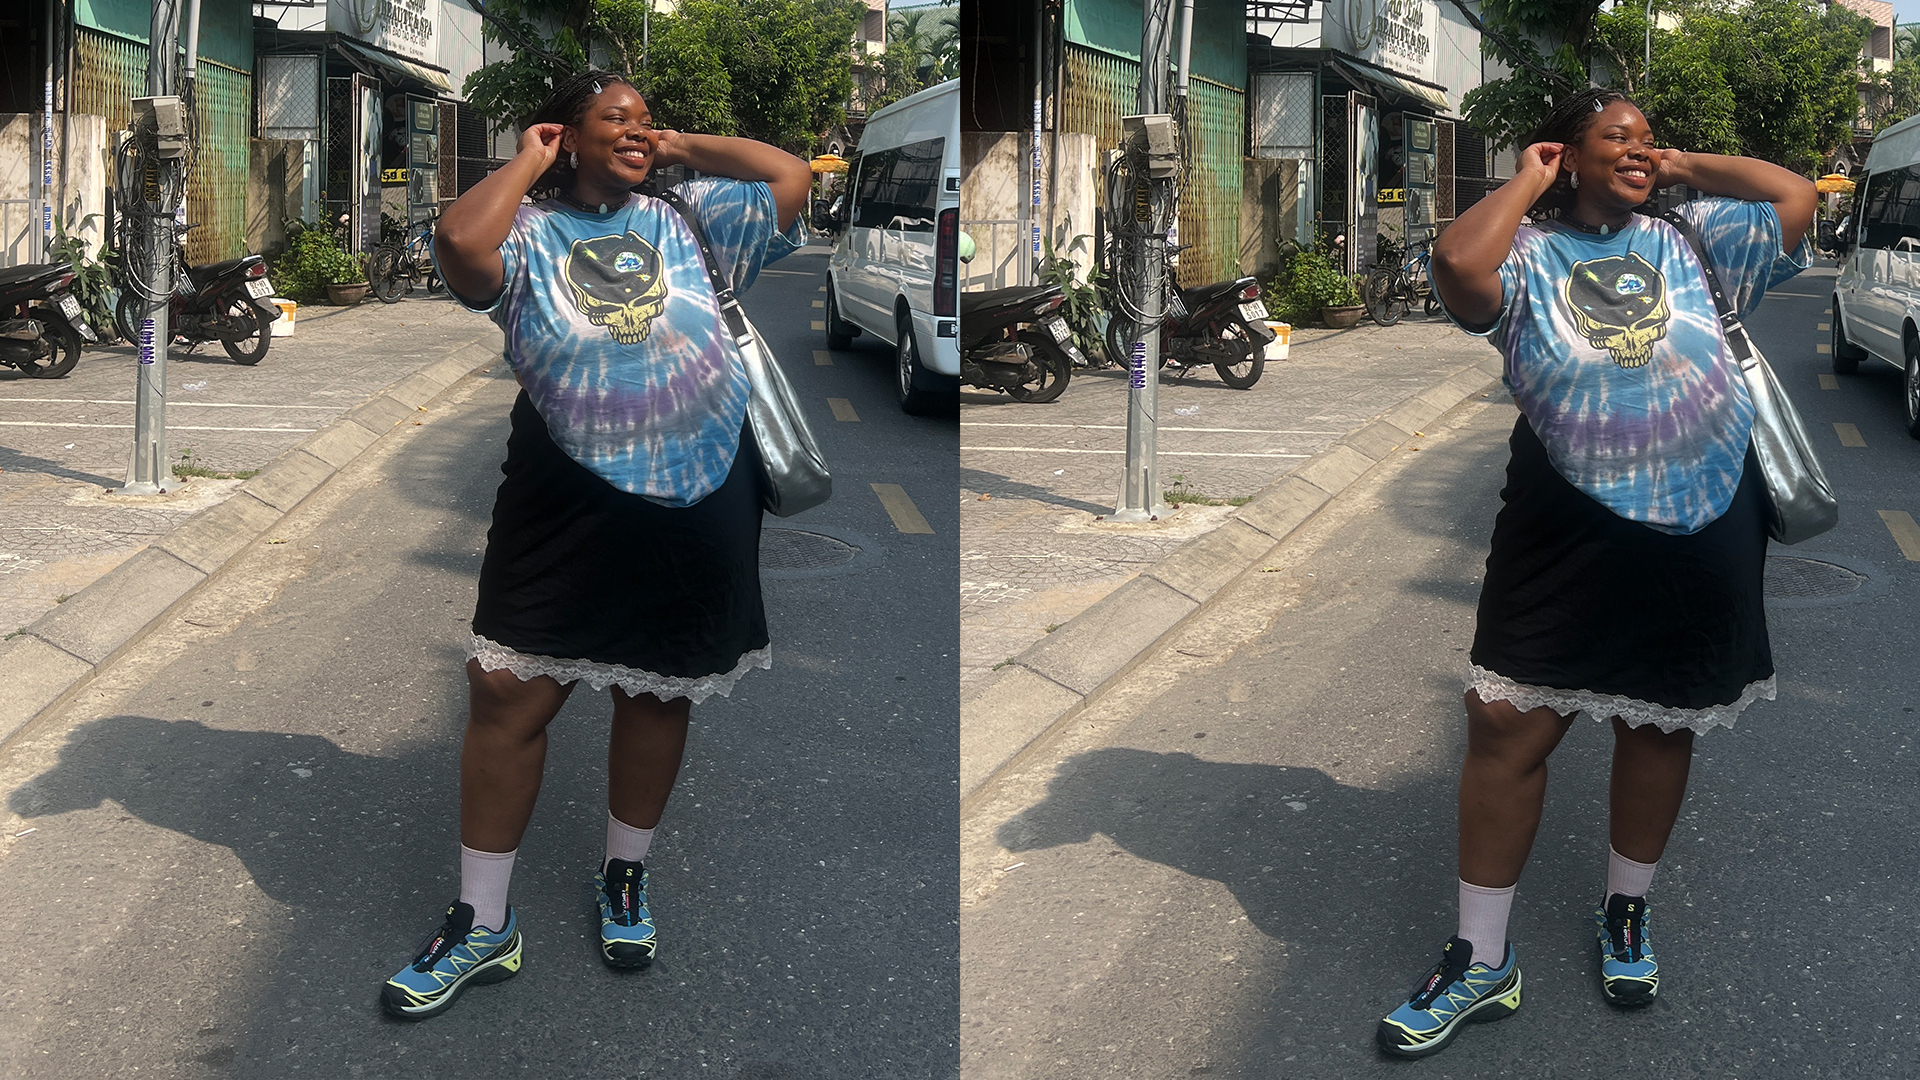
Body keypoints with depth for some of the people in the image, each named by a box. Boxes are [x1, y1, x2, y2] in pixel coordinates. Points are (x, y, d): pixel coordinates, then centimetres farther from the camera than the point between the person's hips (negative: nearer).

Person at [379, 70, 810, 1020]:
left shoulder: (687, 221, 7)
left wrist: (682, 147, 6)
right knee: (508, 694, -3)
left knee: (656, 695, 15)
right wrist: (528, 161, -8)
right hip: (566, 503, -2)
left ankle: (625, 878, 37)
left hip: (695, 504, 2)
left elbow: (792, 177, -1)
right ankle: (483, 925, 10)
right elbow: (460, 245, -24)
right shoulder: (529, 236, -2)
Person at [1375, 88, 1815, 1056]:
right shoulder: (1528, 255, -4)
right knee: (1507, 726, -3)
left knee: (1657, 727, 15)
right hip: (1568, 533, -2)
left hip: (1700, 531, 3)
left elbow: (1796, 197, -3)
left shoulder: (1687, 241, 5)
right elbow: (1457, 266, -25)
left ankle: (1626, 911, 38)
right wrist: (1527, 182, -10)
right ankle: (1482, 961, 9)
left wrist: (1684, 166, 5)